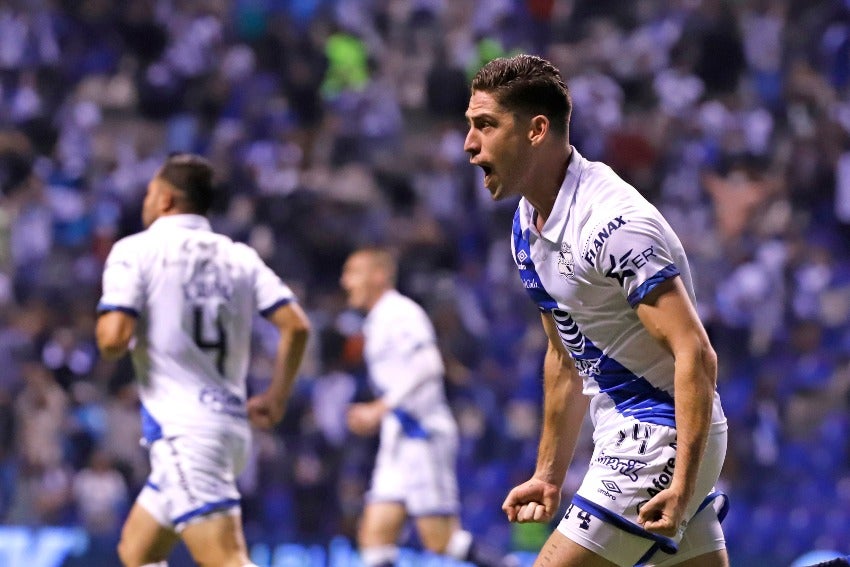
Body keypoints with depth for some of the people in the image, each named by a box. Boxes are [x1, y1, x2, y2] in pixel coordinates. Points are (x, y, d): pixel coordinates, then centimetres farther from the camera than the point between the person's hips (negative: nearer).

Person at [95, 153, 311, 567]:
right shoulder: (239, 256, 12)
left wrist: (103, 328, 8)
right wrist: (276, 397, 12)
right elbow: (296, 326, 2)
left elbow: (114, 339, -15)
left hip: (182, 430, -8)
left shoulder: (136, 251, -4)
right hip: (231, 421, 8)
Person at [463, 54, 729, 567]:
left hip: (662, 439, -10)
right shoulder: (527, 227, 8)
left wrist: (683, 485, -32)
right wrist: (550, 476, 21)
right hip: (624, 432, 10)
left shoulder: (613, 224, -23)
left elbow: (696, 355, -26)